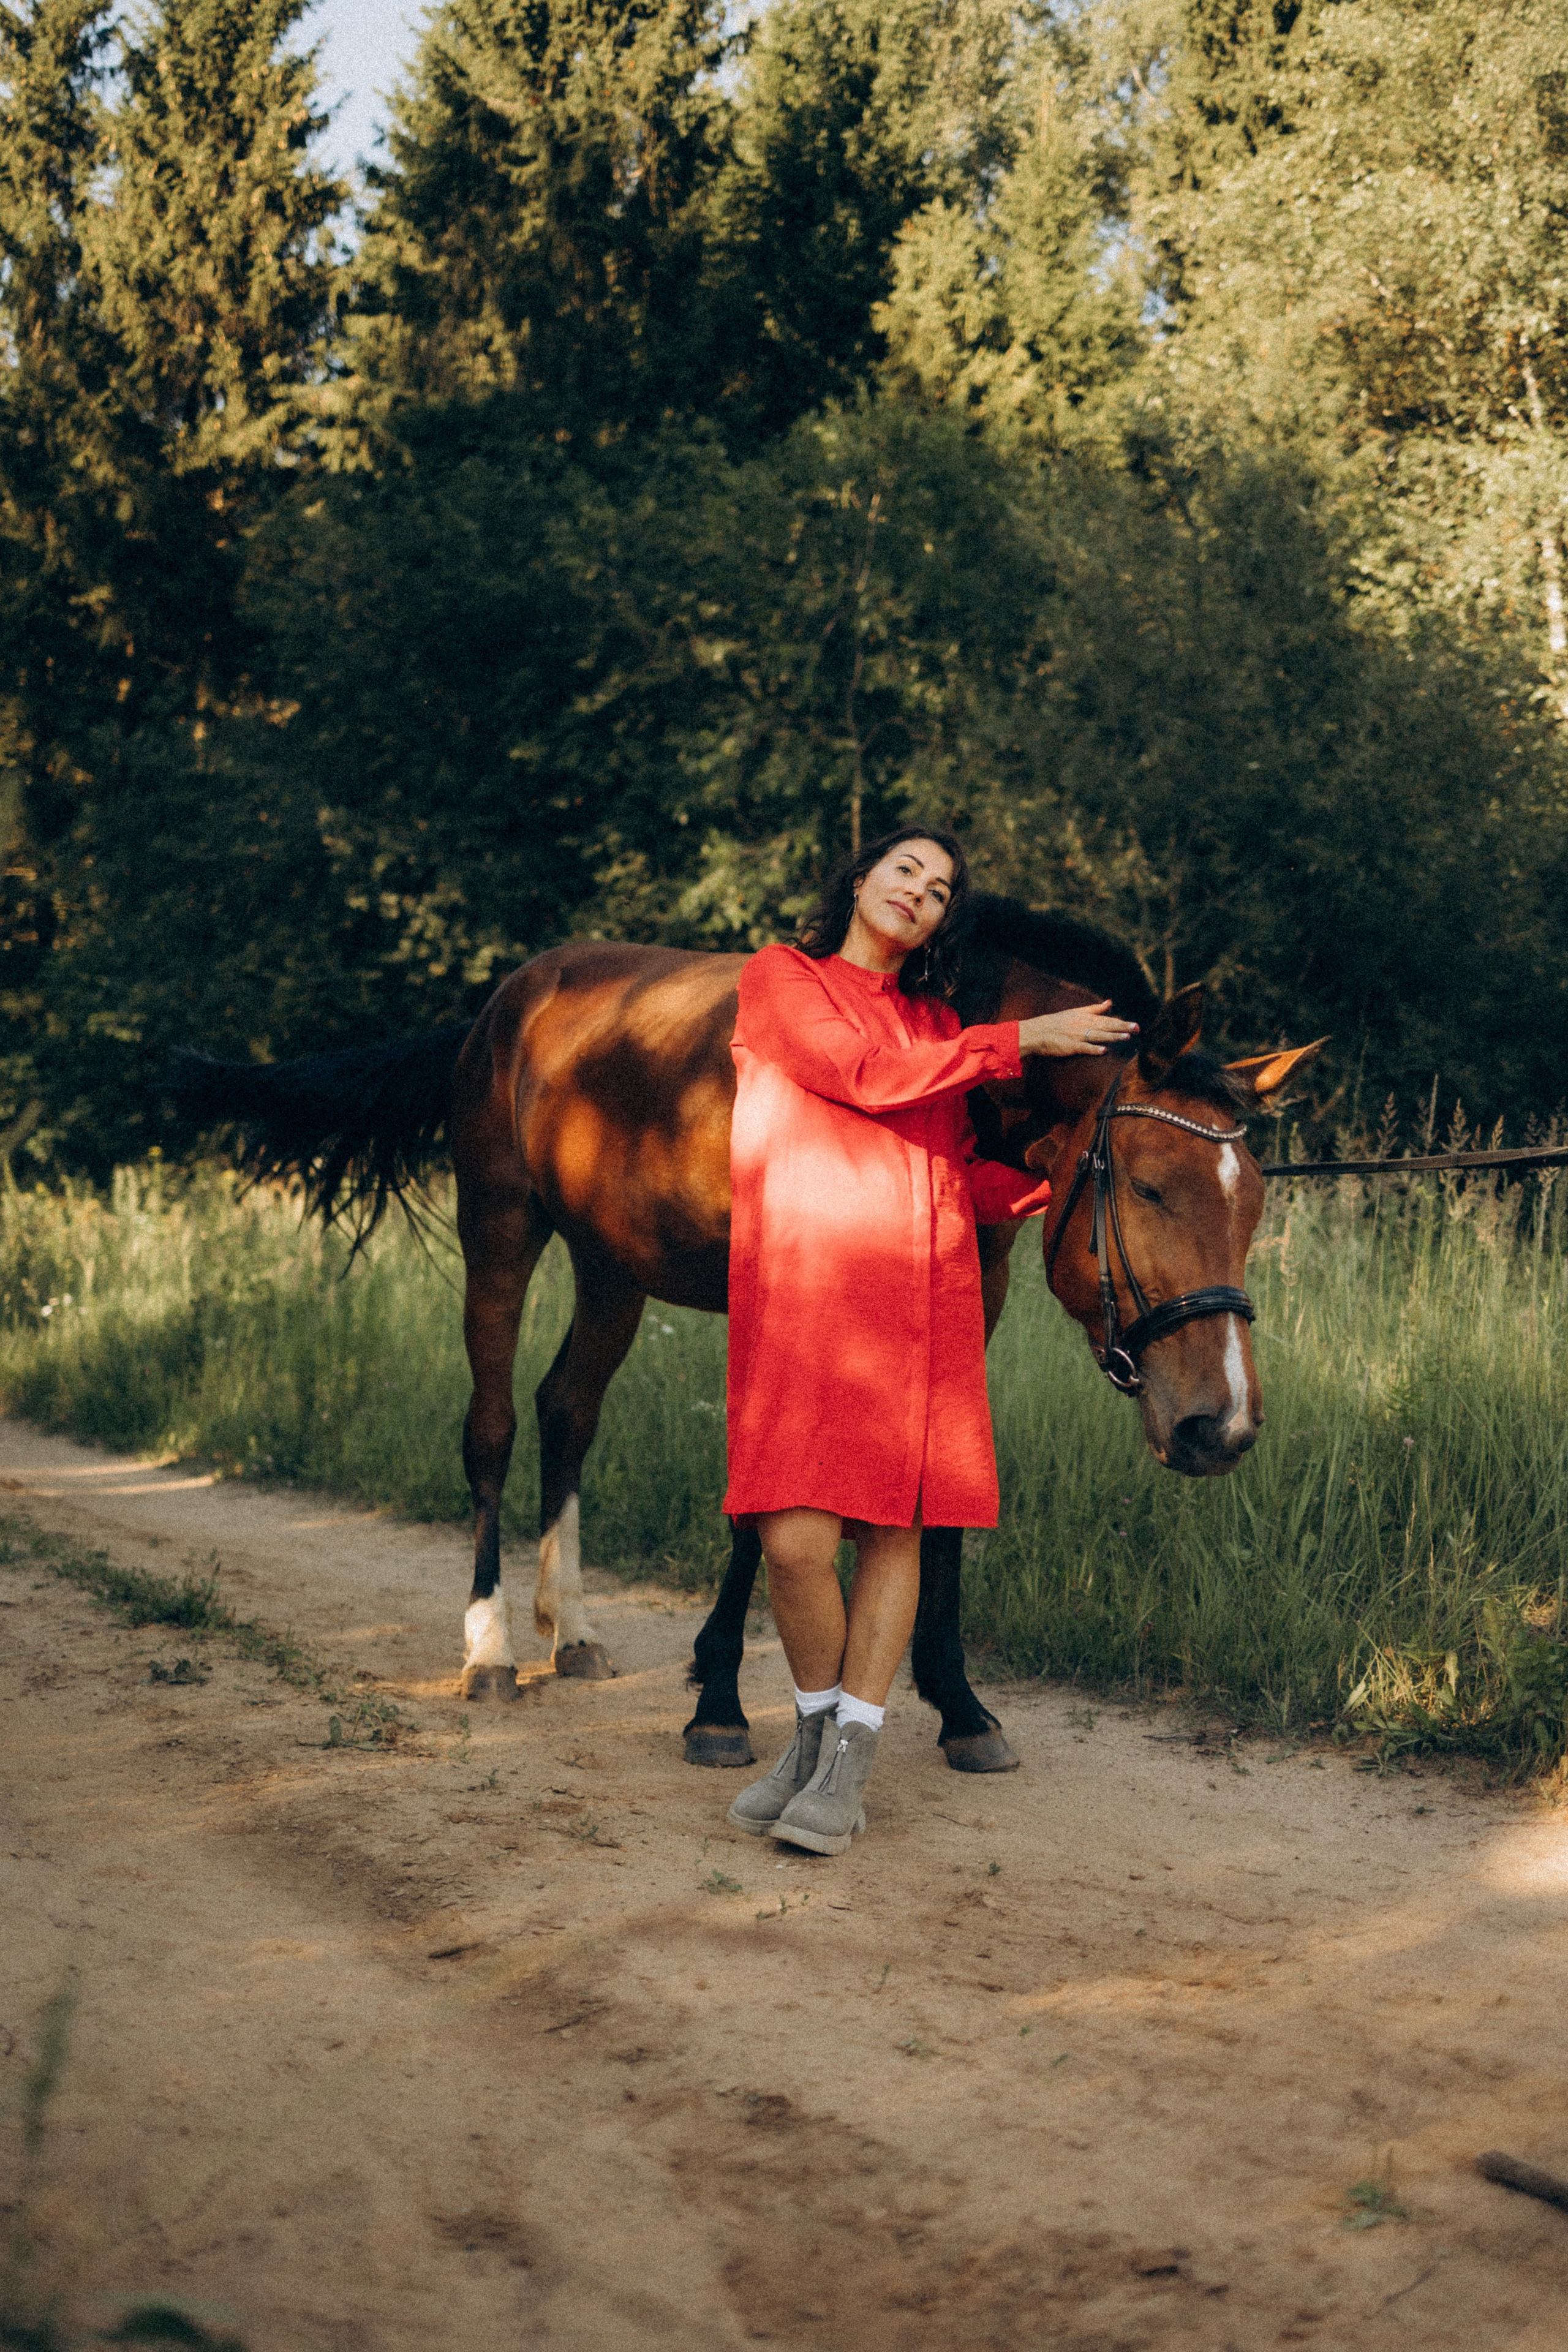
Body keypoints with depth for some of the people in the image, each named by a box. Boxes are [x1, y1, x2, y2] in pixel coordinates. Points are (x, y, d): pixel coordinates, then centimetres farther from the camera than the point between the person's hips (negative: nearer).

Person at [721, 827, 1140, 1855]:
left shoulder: (937, 1025, 22)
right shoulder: (781, 980, 9)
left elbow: (965, 1177, 18)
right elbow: (866, 1073, -6)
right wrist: (1021, 1039, -2)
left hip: (924, 1294, 4)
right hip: (800, 1288, -4)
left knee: (895, 1529, 1)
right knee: (796, 1540, -9)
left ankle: (849, 1766, 11)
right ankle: (815, 1731, 16)